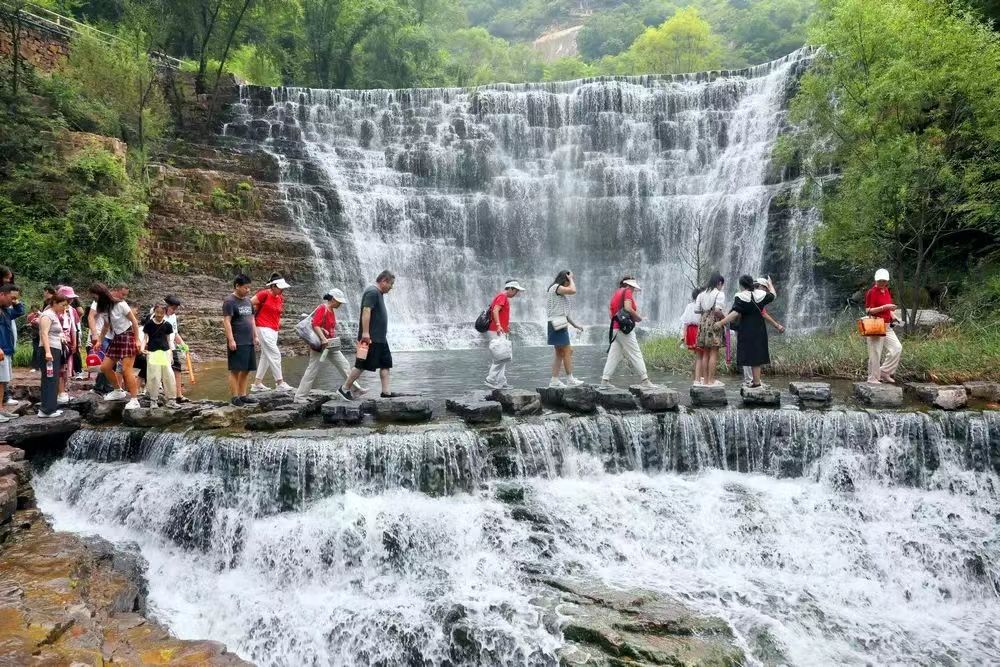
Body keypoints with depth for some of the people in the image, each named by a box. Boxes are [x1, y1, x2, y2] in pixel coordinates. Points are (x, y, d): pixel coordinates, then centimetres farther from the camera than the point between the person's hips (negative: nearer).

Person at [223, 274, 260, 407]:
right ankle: (235, 397, 3)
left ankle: (243, 395, 15)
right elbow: (226, 322, -13)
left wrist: (255, 336, 16)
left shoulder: (248, 300, 15)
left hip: (249, 342, 7)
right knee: (235, 370, -2)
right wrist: (231, 340, -18)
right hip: (237, 343, -7)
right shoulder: (229, 301, -8)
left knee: (246, 370, 8)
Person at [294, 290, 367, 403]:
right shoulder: (322, 308, -14)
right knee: (312, 370, -5)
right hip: (320, 345, -9)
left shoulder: (332, 310, 14)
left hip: (331, 345, 9)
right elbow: (315, 325, -24)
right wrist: (323, 339, -33)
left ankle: (355, 389, 13)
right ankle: (299, 396, 2)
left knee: (344, 365, 7)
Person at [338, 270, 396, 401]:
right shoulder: (372, 292, -14)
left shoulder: (378, 293, 18)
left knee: (386, 364, 8)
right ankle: (344, 389, 6)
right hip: (371, 338, -10)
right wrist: (365, 332, -29)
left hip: (380, 338, 10)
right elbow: (366, 311, -23)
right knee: (362, 365, -4)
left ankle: (386, 391, 11)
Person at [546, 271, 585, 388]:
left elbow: (563, 312, 23)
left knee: (559, 353, 10)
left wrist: (574, 324, 21)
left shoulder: (559, 291, 21)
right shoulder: (556, 287, -10)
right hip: (557, 324, -10)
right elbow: (573, 290, -25)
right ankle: (570, 379, 0)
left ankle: (554, 380, 10)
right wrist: (571, 278, -7)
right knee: (567, 351, -6)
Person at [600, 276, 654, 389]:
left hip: (615, 328, 8)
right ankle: (644, 380, -4)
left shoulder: (616, 293, 20)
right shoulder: (627, 292, -5)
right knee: (636, 354, -5)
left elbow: (611, 313, 17)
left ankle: (605, 380, 5)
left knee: (614, 355, 8)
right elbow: (628, 308, -21)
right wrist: (638, 317, -7)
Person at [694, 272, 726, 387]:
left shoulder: (702, 293, 13)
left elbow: (696, 310, 9)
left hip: (703, 323, 6)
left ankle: (705, 379, 12)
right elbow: (717, 310, -17)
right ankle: (711, 380, -2)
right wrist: (725, 318, -3)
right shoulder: (719, 293, -6)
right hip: (714, 323, -6)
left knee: (705, 353, 10)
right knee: (714, 353, -2)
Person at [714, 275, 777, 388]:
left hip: (747, 330, -5)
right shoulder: (761, 294, 2)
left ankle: (756, 381, 0)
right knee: (758, 353, 13)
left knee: (751, 354, -1)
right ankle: (756, 379, 18)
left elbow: (735, 313, -24)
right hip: (760, 329, 5)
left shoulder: (741, 297, -14)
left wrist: (721, 322, -28)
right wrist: (770, 284, 39)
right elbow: (773, 295, 21)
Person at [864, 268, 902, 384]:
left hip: (887, 326, 8)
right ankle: (873, 378, 4)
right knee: (875, 353, -4)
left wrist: (893, 316, 9)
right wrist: (884, 307, -24)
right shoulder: (871, 292, -10)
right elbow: (868, 310, -16)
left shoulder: (887, 291, 15)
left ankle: (884, 372, 10)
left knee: (897, 348, 1)